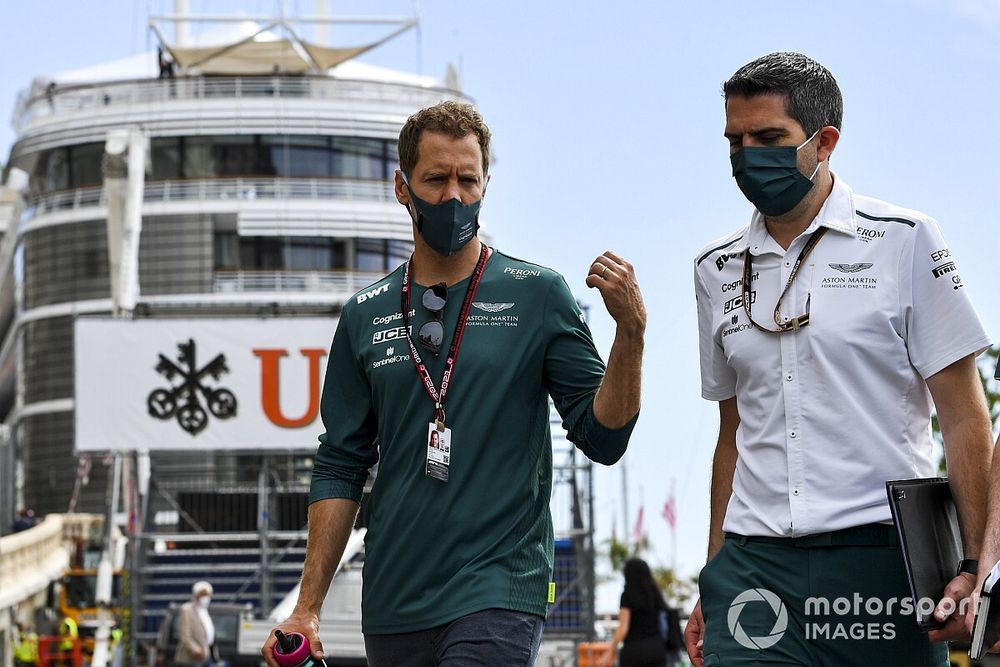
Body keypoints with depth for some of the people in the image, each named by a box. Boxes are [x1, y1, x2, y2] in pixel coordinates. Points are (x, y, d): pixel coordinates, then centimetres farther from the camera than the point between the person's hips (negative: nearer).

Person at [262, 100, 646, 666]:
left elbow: (603, 438, -1)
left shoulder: (538, 295, 0)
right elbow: (341, 469, 12)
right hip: (393, 606, 4)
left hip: (497, 596, -4)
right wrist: (308, 608, 7)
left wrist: (631, 330, -17)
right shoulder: (366, 315, 9)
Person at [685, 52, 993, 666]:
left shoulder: (904, 242, 2)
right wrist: (714, 583, 16)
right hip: (755, 567, 3)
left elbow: (964, 418, -1)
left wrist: (974, 566, -10)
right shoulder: (718, 269, 14)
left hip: (882, 553, -3)